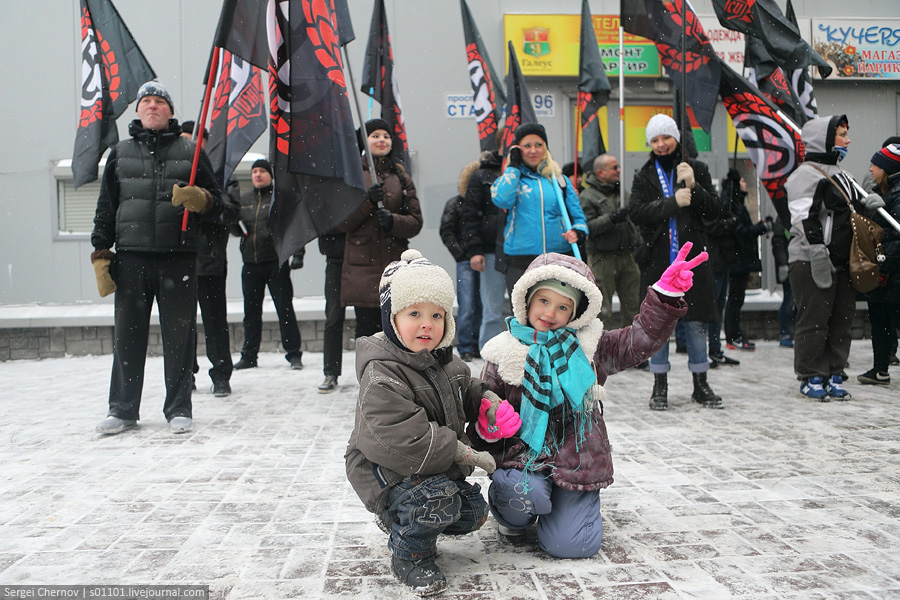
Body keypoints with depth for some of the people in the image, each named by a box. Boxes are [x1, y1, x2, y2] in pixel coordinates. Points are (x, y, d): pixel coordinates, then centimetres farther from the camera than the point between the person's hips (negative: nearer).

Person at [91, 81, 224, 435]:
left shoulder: (190, 151, 11)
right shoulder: (120, 153, 16)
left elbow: (216, 203, 9)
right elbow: (106, 206, 15)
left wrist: (199, 199, -14)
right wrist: (100, 253, 8)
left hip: (179, 258, -1)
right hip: (131, 257, 2)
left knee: (179, 336, 1)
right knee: (127, 336, 4)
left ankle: (179, 409, 11)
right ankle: (123, 409, 15)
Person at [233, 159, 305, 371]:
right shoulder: (243, 200, 16)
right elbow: (234, 228, 21)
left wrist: (298, 254, -13)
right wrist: (236, 225, -4)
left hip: (276, 262, -5)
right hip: (250, 264, 5)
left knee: (285, 308, -4)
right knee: (251, 310, 9)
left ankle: (294, 353, 2)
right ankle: (249, 356, 18)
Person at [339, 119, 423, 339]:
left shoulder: (401, 177, 15)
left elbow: (416, 221, 7)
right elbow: (341, 223, 1)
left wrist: (393, 221, -13)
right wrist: (367, 201, -13)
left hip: (396, 263, 2)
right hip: (363, 265, -2)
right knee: (367, 327, -6)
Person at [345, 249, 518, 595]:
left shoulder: (444, 360, 3)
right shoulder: (382, 375, -26)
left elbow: (464, 389, 23)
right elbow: (397, 436, -35)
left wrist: (485, 399, -2)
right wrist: (459, 450, -31)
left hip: (438, 468, 9)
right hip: (387, 471, -9)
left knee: (473, 512, 8)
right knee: (438, 499, -33)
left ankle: (399, 519, 28)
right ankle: (408, 557, -3)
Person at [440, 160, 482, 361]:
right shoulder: (455, 204, 7)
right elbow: (446, 232, 6)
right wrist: (461, 254, -2)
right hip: (466, 262, -1)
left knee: (482, 305, 4)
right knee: (466, 306, -4)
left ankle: (478, 346, 14)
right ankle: (466, 348, 5)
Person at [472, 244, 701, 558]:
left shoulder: (589, 346, 3)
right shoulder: (506, 353, -1)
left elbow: (639, 339, -7)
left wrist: (667, 295, -20)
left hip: (577, 459, 1)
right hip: (523, 456, -1)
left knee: (568, 545, -10)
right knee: (525, 492, -34)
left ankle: (571, 507, 28)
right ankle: (512, 521, 6)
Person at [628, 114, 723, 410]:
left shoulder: (697, 169, 7)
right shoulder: (644, 175, 8)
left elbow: (713, 213, 1)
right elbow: (636, 212, -7)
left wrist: (694, 187, -14)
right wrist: (673, 202, -15)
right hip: (657, 260, 0)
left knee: (696, 323, 4)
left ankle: (701, 384, 18)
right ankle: (660, 387, 15)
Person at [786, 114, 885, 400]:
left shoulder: (841, 175, 22)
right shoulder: (807, 174, -9)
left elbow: (852, 207, 33)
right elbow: (806, 219, -17)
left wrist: (866, 203, 11)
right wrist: (818, 253, -23)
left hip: (842, 261, 9)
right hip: (811, 264, -9)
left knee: (842, 320, 9)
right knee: (814, 321, -5)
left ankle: (834, 374, 18)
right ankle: (811, 377, 4)